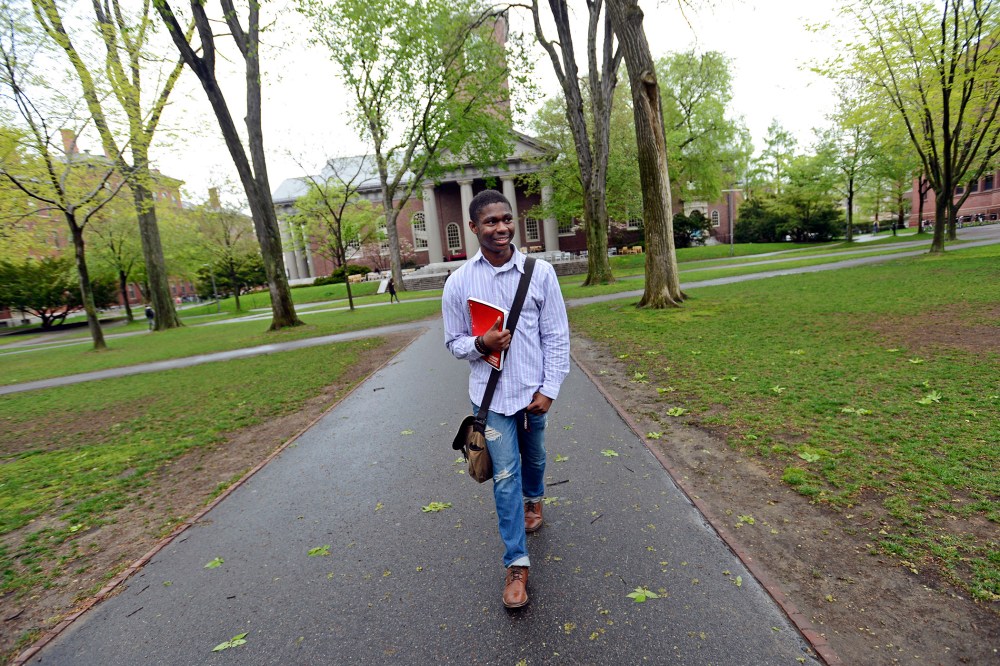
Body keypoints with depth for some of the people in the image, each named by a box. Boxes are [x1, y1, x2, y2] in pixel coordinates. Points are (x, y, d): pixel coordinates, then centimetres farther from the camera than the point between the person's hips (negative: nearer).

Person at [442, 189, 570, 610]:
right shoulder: (459, 282, -7)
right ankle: (517, 564, 17)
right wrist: (480, 345, -21)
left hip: (534, 391, 2)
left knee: (533, 459, 23)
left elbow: (556, 335, -4)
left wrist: (549, 388, -6)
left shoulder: (540, 272, -7)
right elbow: (454, 342, 1)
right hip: (491, 394, -1)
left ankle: (533, 499, 56)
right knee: (505, 476, 1)